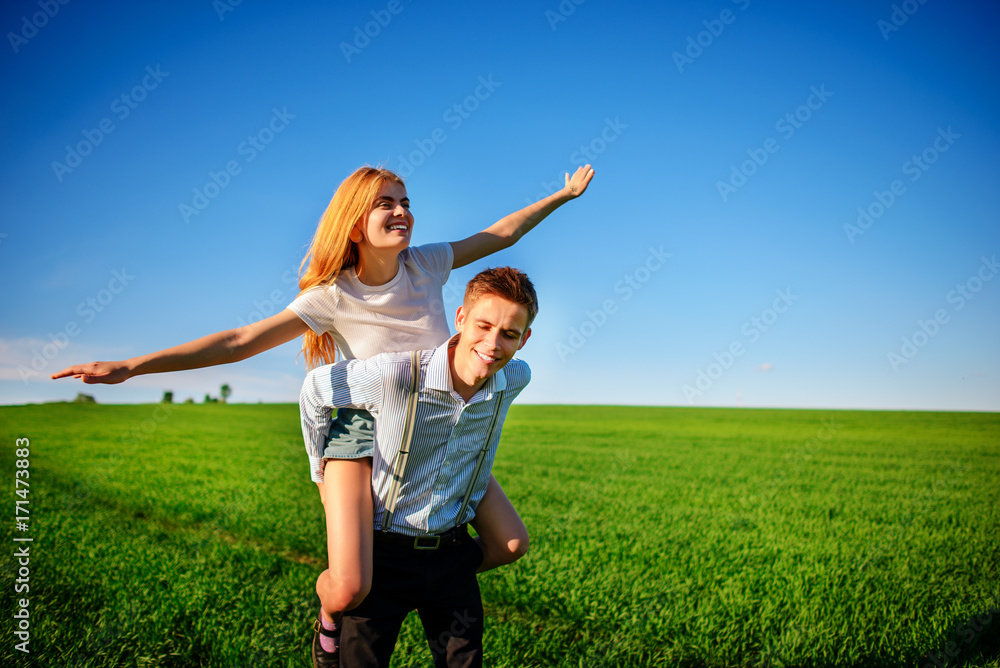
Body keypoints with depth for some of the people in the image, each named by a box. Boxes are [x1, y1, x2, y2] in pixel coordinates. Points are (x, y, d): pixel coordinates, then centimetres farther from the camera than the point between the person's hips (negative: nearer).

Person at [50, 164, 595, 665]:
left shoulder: (426, 264, -5)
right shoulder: (333, 296, -15)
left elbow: (500, 234, 7)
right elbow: (239, 341, -16)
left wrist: (565, 194, 14)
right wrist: (130, 367, -20)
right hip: (361, 433, -4)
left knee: (510, 544, 3)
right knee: (348, 591, -20)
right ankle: (329, 611, 22)